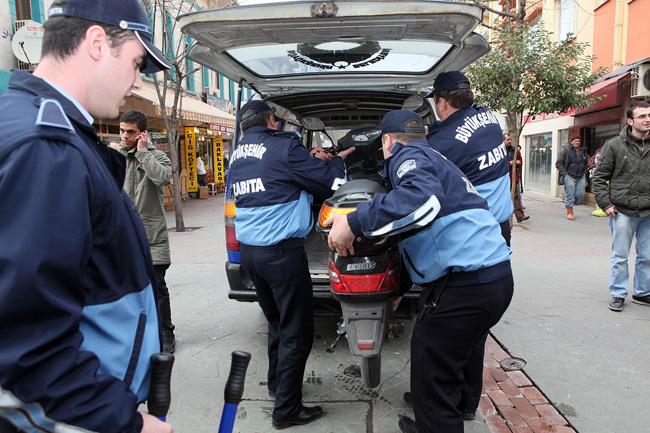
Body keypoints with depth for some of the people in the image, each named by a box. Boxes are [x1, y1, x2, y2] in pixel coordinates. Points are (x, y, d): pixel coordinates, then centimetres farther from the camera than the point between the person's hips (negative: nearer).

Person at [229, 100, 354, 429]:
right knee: (296, 332, 3)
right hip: (281, 251, -8)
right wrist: (336, 161, 13)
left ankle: (276, 383, 40)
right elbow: (327, 184, -7)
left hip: (248, 250, 8)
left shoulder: (237, 154, 12)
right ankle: (287, 409, 11)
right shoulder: (283, 146, -11)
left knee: (277, 322, 24)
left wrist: (314, 162, 25)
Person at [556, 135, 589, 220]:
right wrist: (565, 174, -11)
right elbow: (558, 163, -6)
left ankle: (569, 205, 25)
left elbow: (586, 163, 28)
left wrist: (584, 172, 15)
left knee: (580, 194, 0)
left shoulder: (583, 151, 12)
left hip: (581, 177, 5)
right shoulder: (565, 150, -4)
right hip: (570, 177, -5)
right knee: (570, 194, -4)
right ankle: (569, 212, 6)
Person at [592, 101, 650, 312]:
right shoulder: (614, 145, -4)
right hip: (623, 212, -3)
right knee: (620, 256, 4)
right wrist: (605, 204, -7)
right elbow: (599, 177, 0)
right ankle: (618, 294, 16)